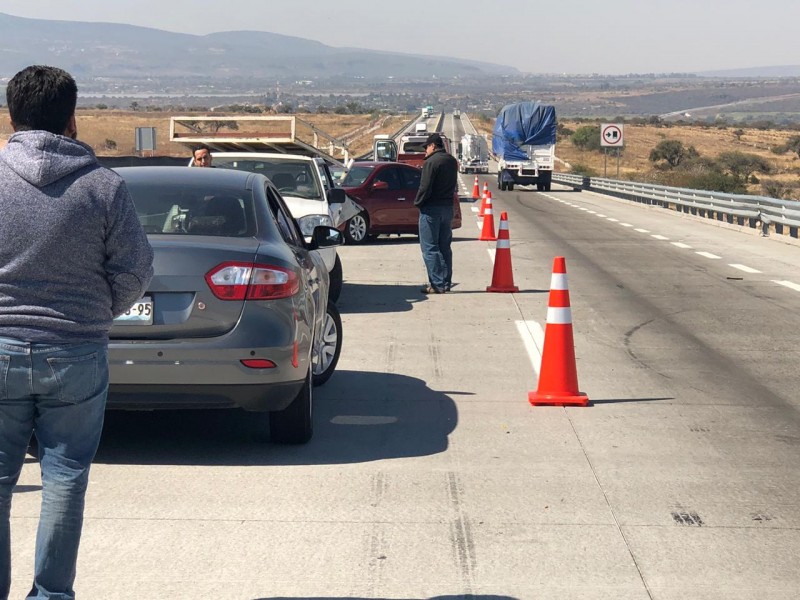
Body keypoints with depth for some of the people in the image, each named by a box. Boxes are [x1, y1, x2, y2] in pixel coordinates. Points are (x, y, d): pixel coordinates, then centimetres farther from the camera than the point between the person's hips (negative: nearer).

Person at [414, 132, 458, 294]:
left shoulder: (431, 162, -16)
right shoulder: (452, 161, 11)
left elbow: (425, 187, -18)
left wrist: (417, 202, -4)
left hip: (431, 208, -8)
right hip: (448, 207, 8)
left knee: (430, 248, -4)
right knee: (444, 247, 13)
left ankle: (437, 284, -8)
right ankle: (446, 283, 15)